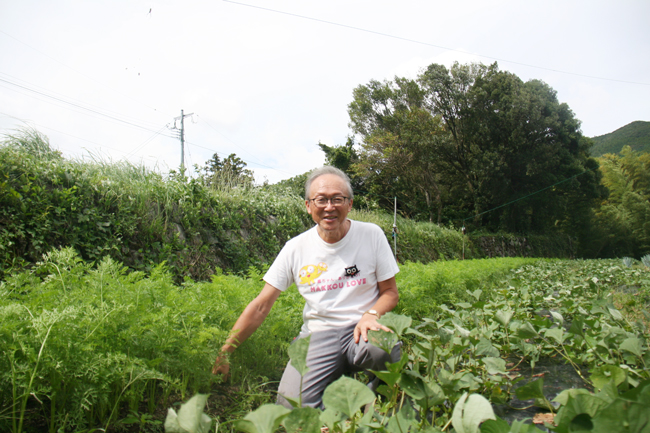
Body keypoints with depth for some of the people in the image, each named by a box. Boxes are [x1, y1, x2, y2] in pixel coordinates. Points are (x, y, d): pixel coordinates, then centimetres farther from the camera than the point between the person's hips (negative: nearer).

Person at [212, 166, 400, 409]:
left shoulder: (371, 235, 0)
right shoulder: (296, 248, 1)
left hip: (359, 329, 0)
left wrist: (371, 314, -17)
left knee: (383, 350, -36)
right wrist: (223, 354, 2)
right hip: (317, 335, 0)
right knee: (291, 406, -24)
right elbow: (260, 307, 4)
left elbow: (390, 292, 6)